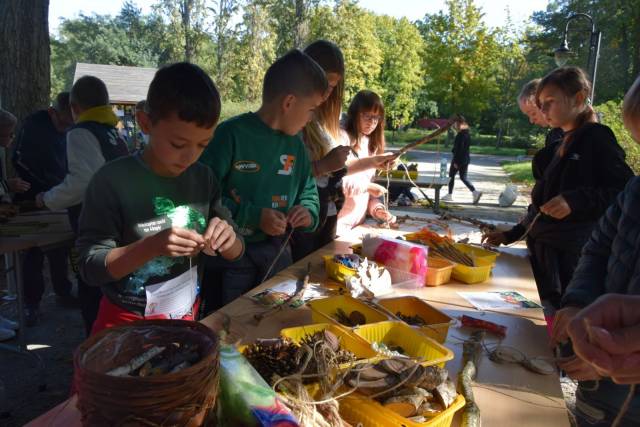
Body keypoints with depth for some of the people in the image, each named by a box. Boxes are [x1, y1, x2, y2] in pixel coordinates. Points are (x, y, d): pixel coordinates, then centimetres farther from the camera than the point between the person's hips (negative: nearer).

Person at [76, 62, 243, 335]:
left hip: (187, 321, 4)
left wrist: (228, 239, -20)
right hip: (126, 326, -4)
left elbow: (235, 252, 2)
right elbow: (90, 266, -17)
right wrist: (152, 247, -32)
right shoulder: (112, 180, -18)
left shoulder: (204, 178, -5)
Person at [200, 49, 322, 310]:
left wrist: (308, 212, -7)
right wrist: (254, 217, -23)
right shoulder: (231, 134, -16)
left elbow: (308, 191, 15)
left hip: (277, 254, 6)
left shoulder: (294, 143, 5)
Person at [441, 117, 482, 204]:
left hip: (459, 158, -8)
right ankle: (475, 192, -4)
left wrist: (456, 162, -19)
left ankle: (449, 195, 16)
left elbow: (459, 148, -21)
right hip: (466, 158, 8)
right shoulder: (467, 134, 10)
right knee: (463, 177, 11)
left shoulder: (460, 135, -17)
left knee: (451, 175, 8)